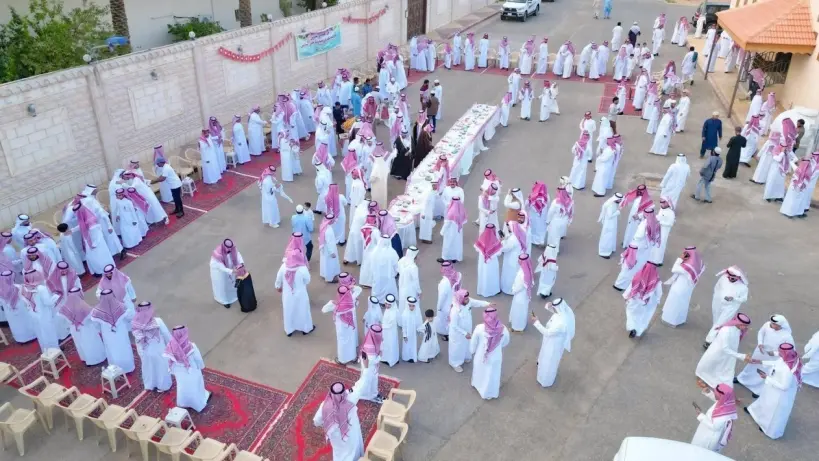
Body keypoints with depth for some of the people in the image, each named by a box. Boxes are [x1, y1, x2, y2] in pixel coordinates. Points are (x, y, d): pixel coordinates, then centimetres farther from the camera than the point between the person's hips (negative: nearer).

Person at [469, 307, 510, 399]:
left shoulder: (479, 328, -28)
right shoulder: (503, 329, -24)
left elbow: (473, 343, -11)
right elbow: (505, 343, -3)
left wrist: (472, 351, 10)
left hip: (481, 356, 0)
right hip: (495, 358, 0)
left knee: (479, 371, 30)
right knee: (492, 375, 25)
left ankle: (476, 384, 57)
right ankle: (488, 393, 45)